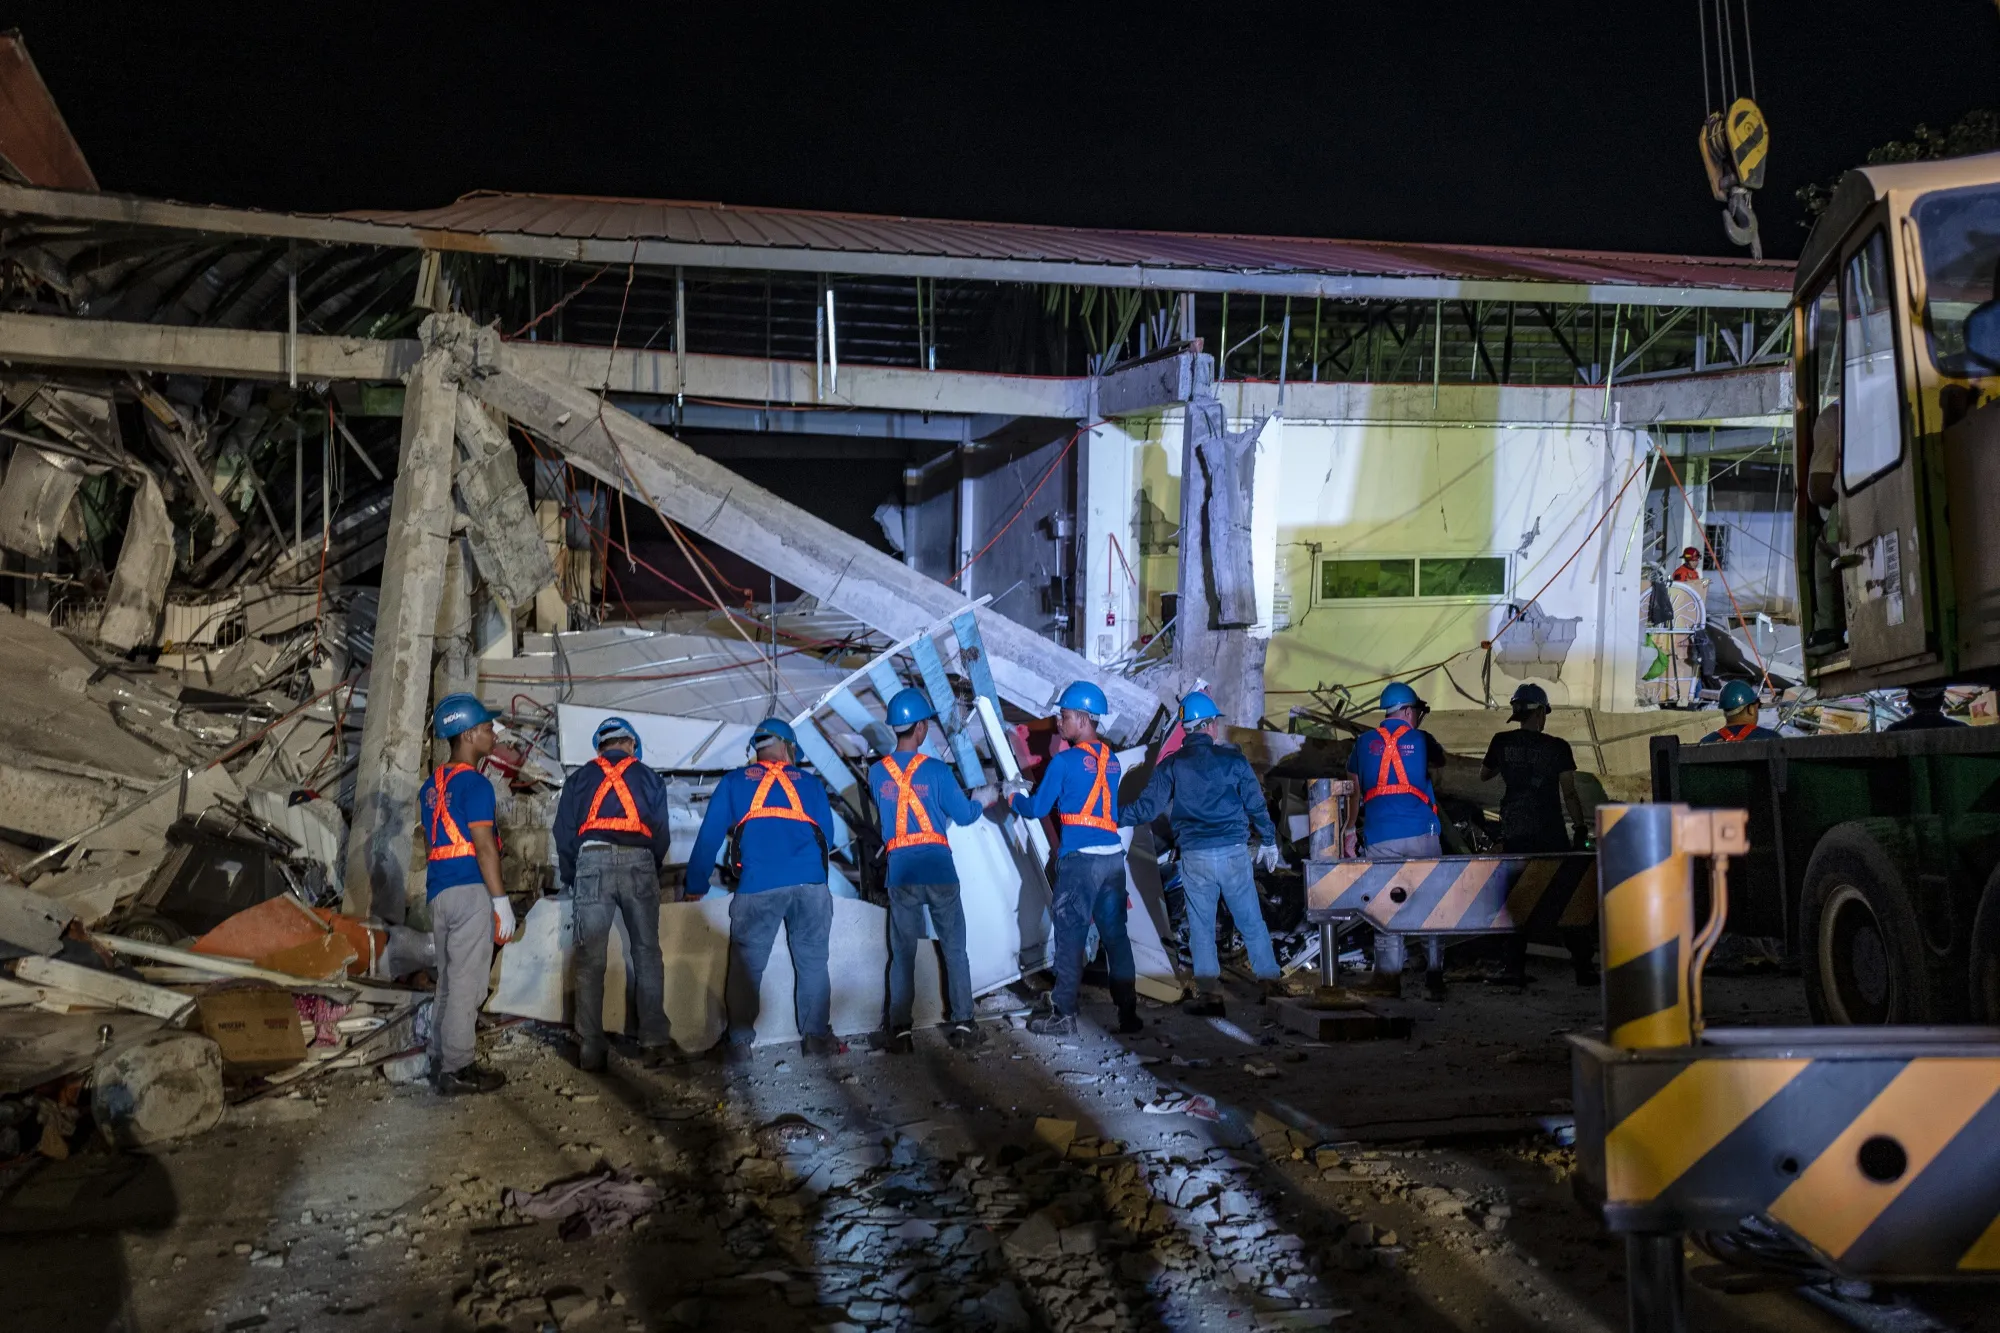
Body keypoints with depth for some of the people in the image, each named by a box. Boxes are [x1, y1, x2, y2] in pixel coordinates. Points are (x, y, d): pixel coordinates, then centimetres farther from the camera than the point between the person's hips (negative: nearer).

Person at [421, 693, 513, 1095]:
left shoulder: (432, 786, 16)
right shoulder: (474, 783, -11)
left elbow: (432, 845, 18)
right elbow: (484, 846, -16)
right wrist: (501, 901, -14)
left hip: (439, 892, 9)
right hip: (470, 889, -9)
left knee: (448, 982, 14)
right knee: (467, 984, -4)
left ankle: (441, 1063, 18)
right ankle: (458, 1070, -2)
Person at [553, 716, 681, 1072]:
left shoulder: (579, 779, 20)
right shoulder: (648, 778, 19)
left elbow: (564, 833, 16)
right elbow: (661, 833, 17)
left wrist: (573, 880, 25)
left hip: (592, 861, 0)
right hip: (638, 862, 0)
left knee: (590, 959, 1)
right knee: (647, 953, 5)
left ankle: (590, 1050, -1)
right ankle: (656, 1041, -1)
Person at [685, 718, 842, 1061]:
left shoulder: (734, 781, 20)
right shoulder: (810, 783, 23)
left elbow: (710, 836, 15)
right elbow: (826, 833, 24)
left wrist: (696, 886, 19)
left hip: (757, 886, -1)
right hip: (811, 884, 1)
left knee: (746, 965, 6)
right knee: (812, 962, 10)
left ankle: (739, 1042, 8)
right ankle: (817, 1037, 10)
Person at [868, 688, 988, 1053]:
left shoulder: (876, 772, 0)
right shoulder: (936, 770, -9)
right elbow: (963, 815, 0)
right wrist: (983, 802, 21)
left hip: (901, 873, 2)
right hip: (938, 869, -2)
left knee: (902, 953, 9)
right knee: (954, 949, 10)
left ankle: (900, 1031, 5)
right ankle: (961, 1024, 10)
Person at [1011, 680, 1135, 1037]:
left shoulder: (1065, 761, -8)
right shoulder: (1111, 760, 11)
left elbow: (1038, 809, -3)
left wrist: (1013, 797, 17)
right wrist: (1042, 779, 27)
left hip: (1080, 859, -6)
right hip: (1113, 857, 6)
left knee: (1070, 937, 1)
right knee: (1115, 935, 10)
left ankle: (1063, 1016, 5)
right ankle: (1128, 1013, 12)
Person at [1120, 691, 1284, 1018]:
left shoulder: (1170, 765, 0)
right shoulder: (1232, 758, -1)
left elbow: (1148, 807, -5)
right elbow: (1256, 804, 3)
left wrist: (1115, 817, 9)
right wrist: (1268, 841, 17)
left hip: (1194, 856, 0)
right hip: (1234, 852, 0)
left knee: (1201, 926, 9)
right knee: (1251, 922, 10)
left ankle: (1208, 994, 9)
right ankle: (1270, 983, 14)